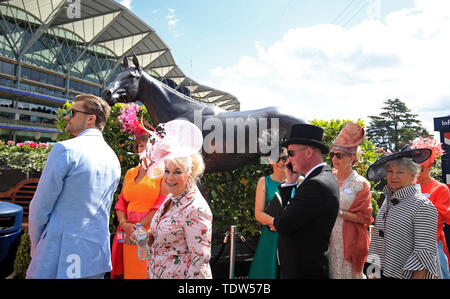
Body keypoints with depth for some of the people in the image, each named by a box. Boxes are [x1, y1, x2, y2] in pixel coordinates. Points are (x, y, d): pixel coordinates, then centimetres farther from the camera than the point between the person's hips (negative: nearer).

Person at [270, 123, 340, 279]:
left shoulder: (316, 184, -24)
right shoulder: (324, 177, 8)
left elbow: (282, 226, -24)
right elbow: (289, 207, 8)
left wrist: (276, 220, -3)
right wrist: (290, 181, -1)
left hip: (304, 270, -9)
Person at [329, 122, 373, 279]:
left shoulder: (361, 184, -7)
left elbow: (365, 217, -9)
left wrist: (339, 212, -16)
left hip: (349, 241, -3)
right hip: (328, 238, 4)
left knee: (347, 272, 5)